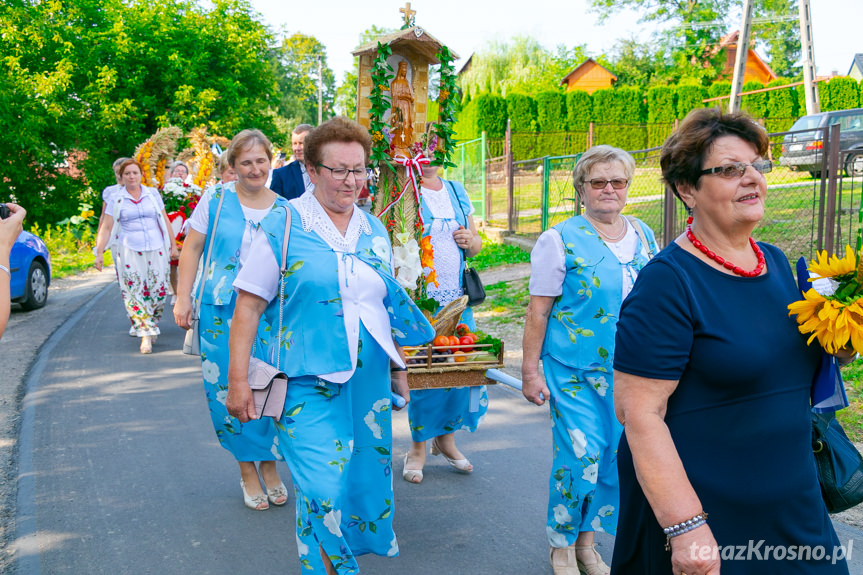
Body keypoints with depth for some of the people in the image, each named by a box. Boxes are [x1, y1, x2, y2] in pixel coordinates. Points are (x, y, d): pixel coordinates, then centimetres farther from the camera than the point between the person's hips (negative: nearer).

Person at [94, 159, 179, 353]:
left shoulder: (153, 194, 8)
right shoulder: (116, 200, 3)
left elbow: (165, 221, 13)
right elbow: (106, 227, 2)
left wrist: (173, 245, 13)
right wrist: (99, 253, -4)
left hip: (156, 249, 2)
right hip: (129, 251, -2)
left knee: (158, 289, -1)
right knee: (135, 292, -7)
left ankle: (151, 324, 19)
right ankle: (145, 334, -7)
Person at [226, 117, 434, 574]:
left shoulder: (374, 231, 9)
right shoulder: (282, 226, -7)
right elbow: (249, 304, -8)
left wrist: (398, 366, 21)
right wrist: (238, 379, -12)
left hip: (369, 381, 5)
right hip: (307, 383, -5)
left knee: (364, 478, 14)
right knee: (323, 490, -9)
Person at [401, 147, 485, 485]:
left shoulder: (457, 191, 13)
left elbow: (477, 244, 20)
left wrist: (470, 241, -2)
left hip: (457, 298, 5)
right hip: (420, 299, -5)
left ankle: (446, 438, 23)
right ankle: (418, 447, 14)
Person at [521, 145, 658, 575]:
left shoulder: (644, 236, 7)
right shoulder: (560, 240, -8)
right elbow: (538, 311, -8)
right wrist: (530, 370, -10)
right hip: (574, 370, -5)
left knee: (616, 457, 9)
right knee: (578, 457, -4)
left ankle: (586, 538, 28)